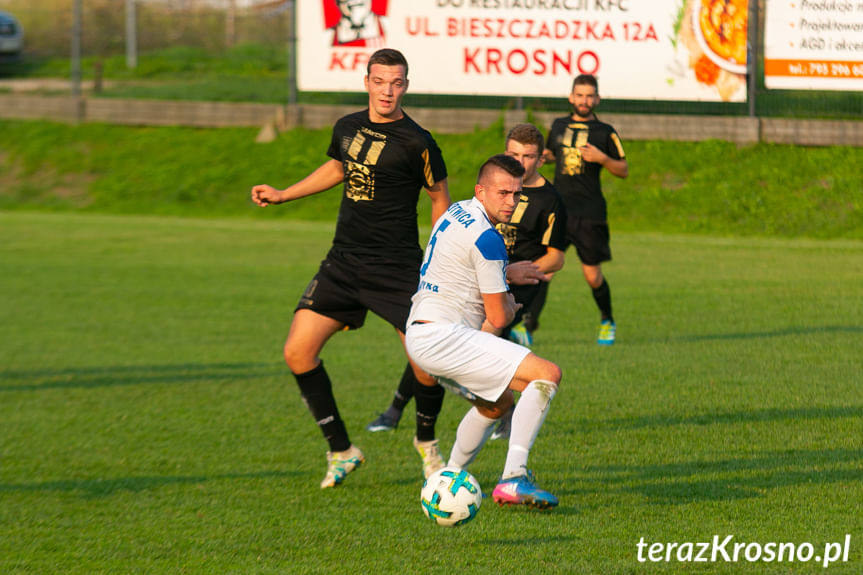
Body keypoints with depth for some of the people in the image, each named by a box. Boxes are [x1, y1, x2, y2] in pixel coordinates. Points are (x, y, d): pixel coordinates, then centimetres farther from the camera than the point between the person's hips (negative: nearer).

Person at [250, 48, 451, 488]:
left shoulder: (415, 142, -11)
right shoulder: (348, 127, 5)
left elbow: (440, 197, 1)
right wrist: (282, 195, 26)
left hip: (398, 267, -5)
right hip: (344, 261, 5)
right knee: (298, 352, -7)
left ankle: (426, 441, 19)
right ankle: (341, 451, 8)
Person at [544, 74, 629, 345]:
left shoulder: (605, 133, 2)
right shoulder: (558, 126, 12)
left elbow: (624, 170, 4)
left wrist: (602, 158, -13)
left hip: (590, 213, -2)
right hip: (559, 208, 2)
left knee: (593, 276, 2)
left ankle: (607, 322, 26)